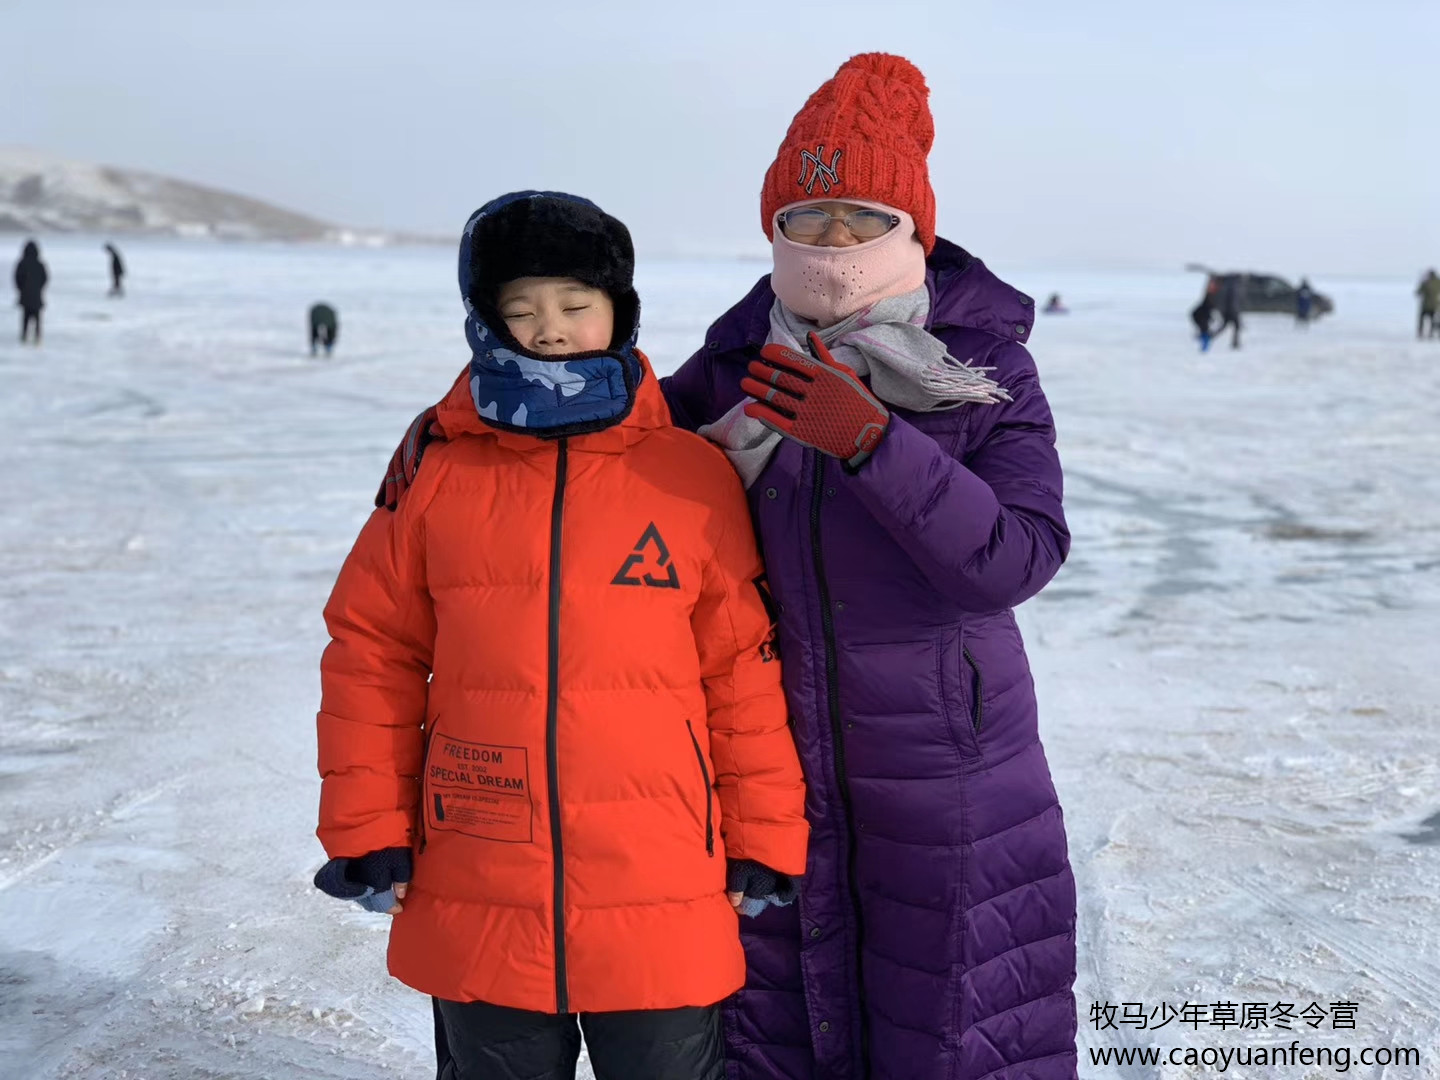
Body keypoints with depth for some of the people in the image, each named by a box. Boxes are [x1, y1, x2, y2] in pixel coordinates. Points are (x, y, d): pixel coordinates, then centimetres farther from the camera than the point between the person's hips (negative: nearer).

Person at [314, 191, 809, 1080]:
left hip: (664, 914, -1)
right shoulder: (437, 472, 0)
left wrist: (766, 841, 1)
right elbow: (372, 656, 6)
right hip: (476, 916, 1)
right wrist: (368, 831, 2)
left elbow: (748, 668, 1)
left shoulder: (694, 475, -3)